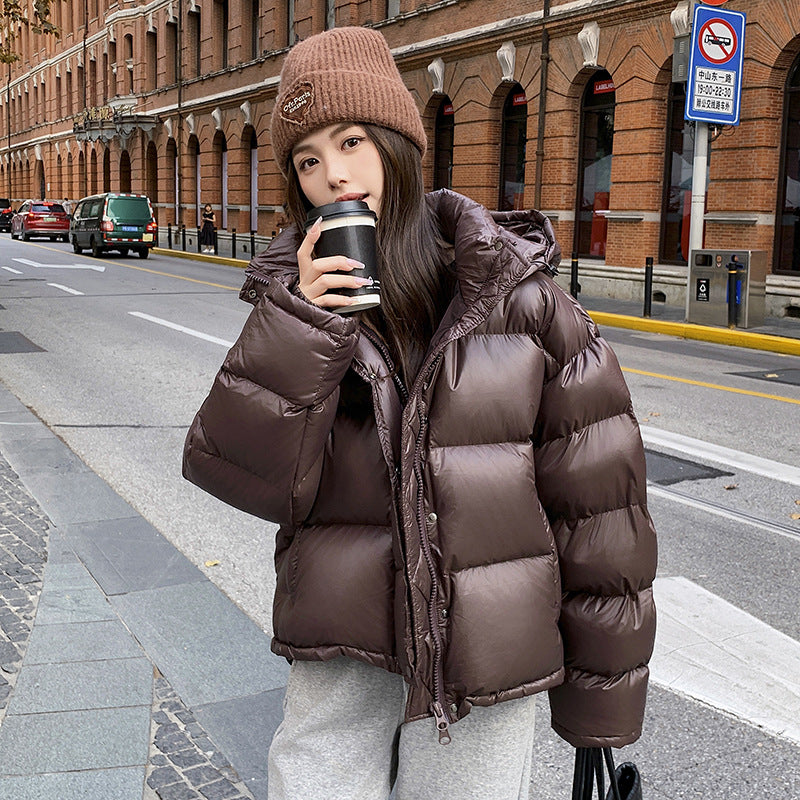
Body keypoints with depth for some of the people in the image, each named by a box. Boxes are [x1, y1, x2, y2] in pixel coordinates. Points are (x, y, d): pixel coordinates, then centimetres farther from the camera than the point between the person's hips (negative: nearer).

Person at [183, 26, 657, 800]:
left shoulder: (512, 287, -7)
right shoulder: (295, 291, 1)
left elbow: (596, 490, -5)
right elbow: (241, 474, -8)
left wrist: (602, 696, -1)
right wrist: (302, 327, -20)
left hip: (481, 660, -1)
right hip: (343, 654, 2)